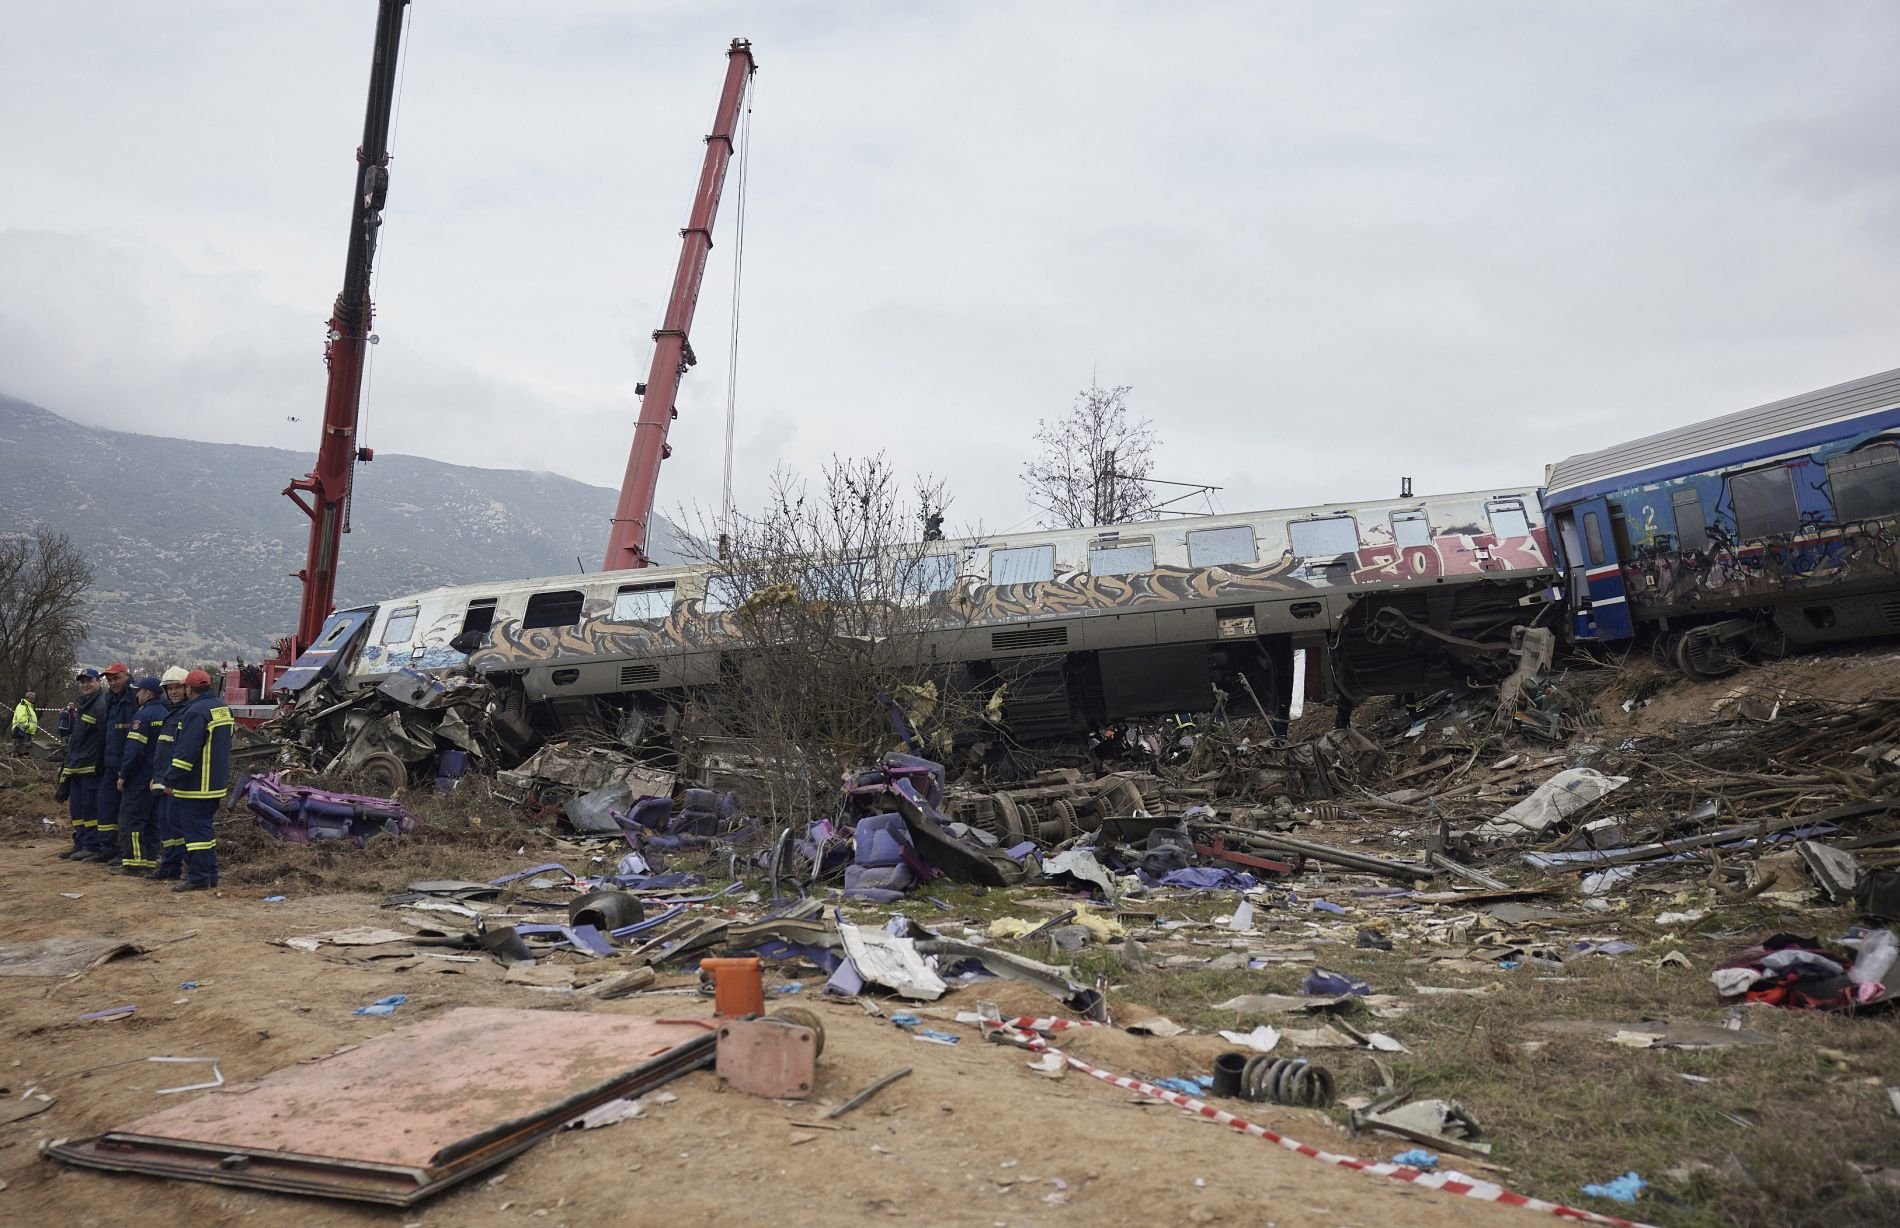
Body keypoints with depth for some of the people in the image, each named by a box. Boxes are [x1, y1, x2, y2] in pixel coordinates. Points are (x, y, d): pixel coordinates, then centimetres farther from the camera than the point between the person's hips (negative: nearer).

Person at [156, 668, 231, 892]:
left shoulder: (196, 712, -18)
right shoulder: (222, 708, 13)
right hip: (216, 783, 9)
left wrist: (171, 780, -16)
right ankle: (210, 874, 20)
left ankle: (199, 878, -1)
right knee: (205, 828, 17)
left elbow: (186, 752, -21)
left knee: (195, 829, -4)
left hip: (195, 785, -9)